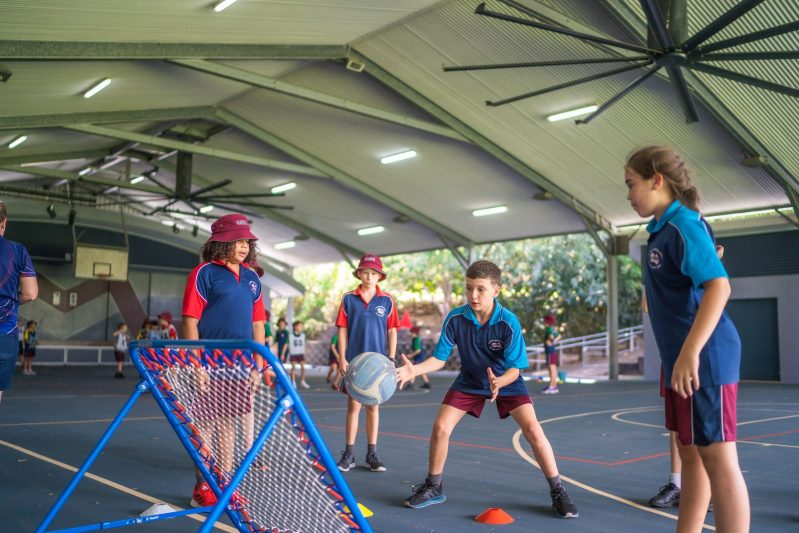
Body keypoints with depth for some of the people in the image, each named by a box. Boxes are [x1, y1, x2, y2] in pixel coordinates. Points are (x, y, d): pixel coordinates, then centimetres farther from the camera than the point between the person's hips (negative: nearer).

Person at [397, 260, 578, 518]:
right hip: (469, 382, 2)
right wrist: (415, 369, -33)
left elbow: (515, 368, -25)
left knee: (533, 431, -18)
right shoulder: (455, 319, -22)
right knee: (440, 427, -9)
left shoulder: (508, 322, -28)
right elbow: (440, 358, -14)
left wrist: (499, 382, -47)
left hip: (506, 382, -2)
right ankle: (434, 487, 14)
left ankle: (557, 492, 1)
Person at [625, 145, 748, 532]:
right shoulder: (662, 229, 13)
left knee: (718, 459, -3)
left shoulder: (684, 225, -15)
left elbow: (718, 286, -26)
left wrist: (691, 352, -32)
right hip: (680, 360, 10)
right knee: (690, 453, 16)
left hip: (703, 360, -10)